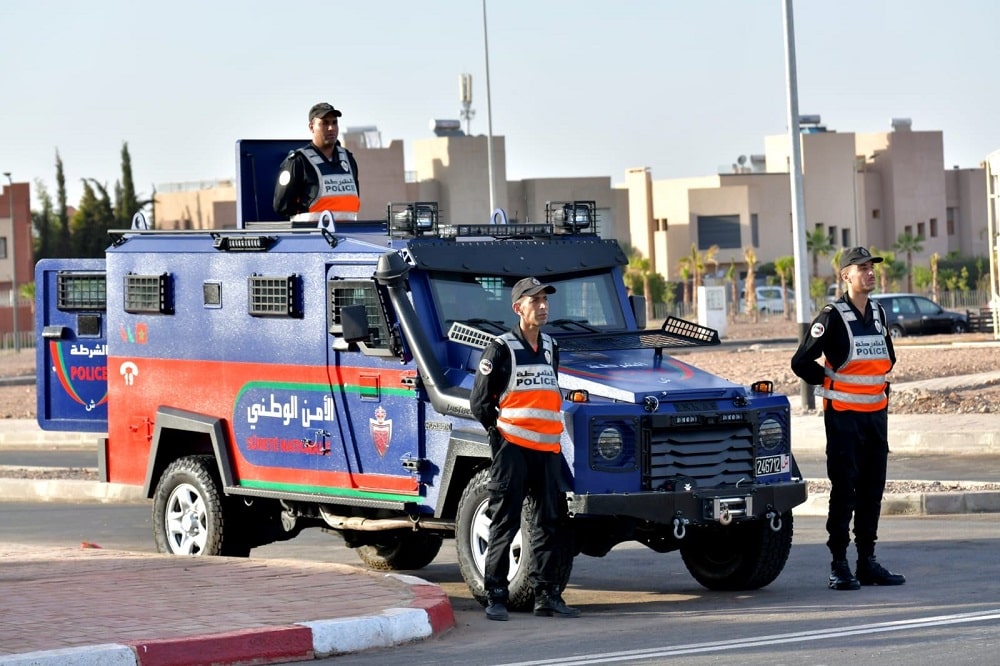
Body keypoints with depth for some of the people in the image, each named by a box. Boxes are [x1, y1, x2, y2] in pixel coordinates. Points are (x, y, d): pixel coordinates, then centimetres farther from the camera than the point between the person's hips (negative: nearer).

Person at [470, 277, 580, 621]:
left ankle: (546, 595, 11)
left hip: (547, 449, 6)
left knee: (548, 524, 6)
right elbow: (479, 402, -3)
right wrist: (499, 433, -3)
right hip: (512, 448, -6)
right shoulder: (501, 348, -4)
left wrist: (553, 430, 15)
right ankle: (495, 596, -1)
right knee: (505, 524, -4)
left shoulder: (550, 347, 14)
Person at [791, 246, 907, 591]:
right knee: (844, 490, -5)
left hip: (876, 414, 6)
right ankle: (839, 566, -2)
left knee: (873, 489, 8)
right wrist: (832, 382, -1)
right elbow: (802, 362, -11)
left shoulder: (878, 313, 11)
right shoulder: (832, 316, -10)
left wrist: (880, 386, 14)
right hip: (843, 416, -6)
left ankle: (867, 562, 14)